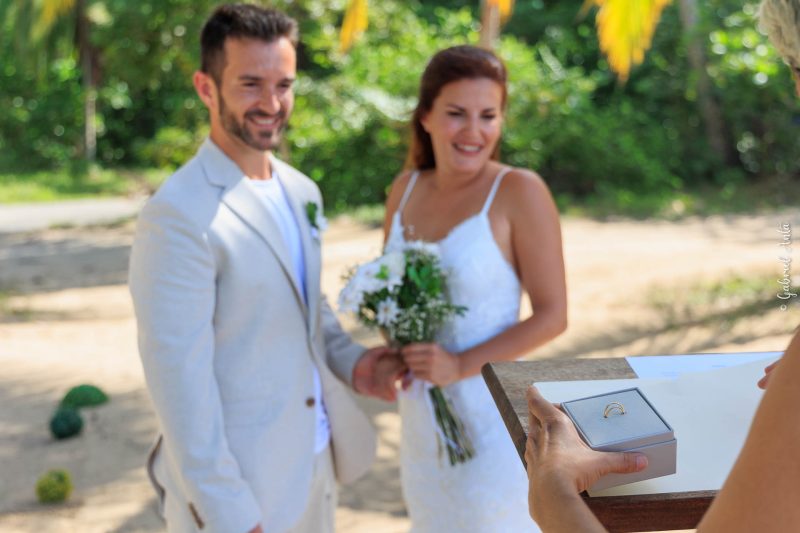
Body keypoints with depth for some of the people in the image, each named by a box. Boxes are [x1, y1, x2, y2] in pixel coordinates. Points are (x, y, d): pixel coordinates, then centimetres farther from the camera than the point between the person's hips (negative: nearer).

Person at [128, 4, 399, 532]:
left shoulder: (301, 191, 4)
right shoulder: (178, 216, -21)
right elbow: (179, 377, -20)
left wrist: (349, 360, -2)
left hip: (316, 459, 7)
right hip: (240, 481, -7)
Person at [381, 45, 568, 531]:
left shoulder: (520, 191, -15)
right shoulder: (405, 188, 1)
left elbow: (553, 315, -13)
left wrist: (463, 364, -21)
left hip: (492, 416, -5)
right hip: (422, 417, 5)